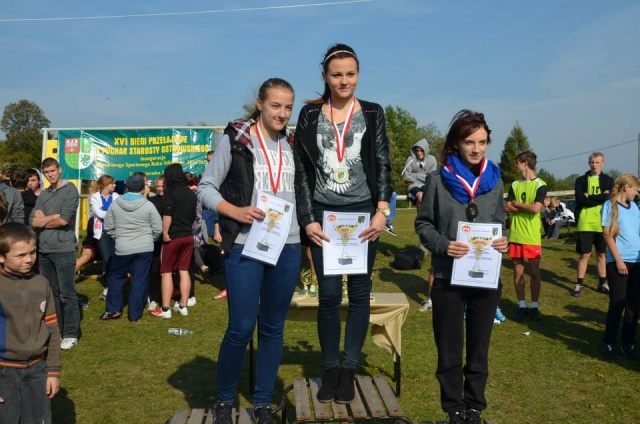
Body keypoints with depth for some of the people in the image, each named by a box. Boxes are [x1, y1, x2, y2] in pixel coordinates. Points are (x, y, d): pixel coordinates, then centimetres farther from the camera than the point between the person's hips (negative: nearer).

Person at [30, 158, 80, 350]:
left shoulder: (70, 190, -4)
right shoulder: (43, 194, 13)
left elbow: (64, 220, -14)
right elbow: (33, 221, 3)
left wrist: (43, 219, 1)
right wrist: (53, 216, -11)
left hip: (63, 249, -6)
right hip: (44, 250, 6)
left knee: (67, 294, -2)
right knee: (50, 292, 13)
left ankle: (70, 334, 5)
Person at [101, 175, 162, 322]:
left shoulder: (115, 204, 0)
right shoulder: (148, 205, -7)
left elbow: (108, 227, 6)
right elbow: (158, 229, -3)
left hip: (122, 248, 1)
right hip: (145, 248, -1)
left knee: (116, 276, 19)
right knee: (139, 281, 5)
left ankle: (113, 309, 19)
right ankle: (134, 314, 9)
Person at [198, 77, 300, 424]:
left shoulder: (292, 144, 11)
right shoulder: (234, 139, -3)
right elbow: (206, 188, -3)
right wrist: (236, 211, -18)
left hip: (288, 247, 4)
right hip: (245, 247, -4)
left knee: (273, 328, 10)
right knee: (240, 328, -4)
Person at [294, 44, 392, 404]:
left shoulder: (373, 113, 6)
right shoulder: (310, 115, 5)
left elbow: (383, 165, 2)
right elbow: (302, 170, 3)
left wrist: (382, 210, -10)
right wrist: (308, 219, -4)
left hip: (363, 212, 0)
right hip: (324, 213, 0)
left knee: (359, 292, 5)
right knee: (329, 294, -1)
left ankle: (349, 371, 15)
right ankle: (330, 370, 13)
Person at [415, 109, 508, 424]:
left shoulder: (494, 181, 5)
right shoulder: (438, 181, -5)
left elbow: (499, 224, 13)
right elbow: (423, 224, -1)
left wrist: (502, 243, -8)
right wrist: (443, 245, -18)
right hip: (448, 279, -3)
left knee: (479, 350, 13)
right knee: (450, 352, 7)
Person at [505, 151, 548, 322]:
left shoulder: (540, 185, -6)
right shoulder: (515, 184, 9)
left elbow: (536, 208, -19)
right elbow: (507, 208, 0)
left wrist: (517, 204, -5)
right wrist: (526, 207, -11)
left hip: (532, 236, -4)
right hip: (515, 235, 4)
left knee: (534, 272, 3)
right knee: (518, 272, 7)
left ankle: (534, 307, 15)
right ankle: (522, 306, 16)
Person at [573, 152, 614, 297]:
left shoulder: (608, 180, 7)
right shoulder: (581, 180, 4)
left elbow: (610, 198, -10)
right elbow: (581, 200, -11)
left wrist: (590, 198, -13)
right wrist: (601, 197, -12)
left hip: (603, 223, 2)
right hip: (585, 223, -2)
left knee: (602, 254, 11)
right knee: (585, 254, 0)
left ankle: (602, 283, 21)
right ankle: (580, 284, 8)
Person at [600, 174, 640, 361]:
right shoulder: (610, 205, -3)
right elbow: (607, 235, -7)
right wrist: (618, 259, -13)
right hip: (618, 262, -6)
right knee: (617, 304, -2)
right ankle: (609, 344, 8)